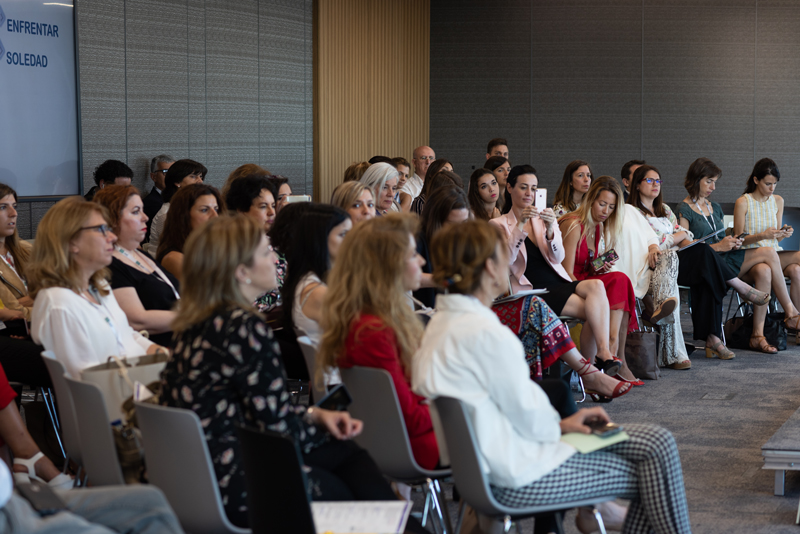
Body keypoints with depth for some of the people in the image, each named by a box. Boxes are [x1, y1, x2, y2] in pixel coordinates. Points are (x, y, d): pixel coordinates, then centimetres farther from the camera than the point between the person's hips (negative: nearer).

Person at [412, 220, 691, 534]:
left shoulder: (441, 323, 6)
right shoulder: (487, 333, -24)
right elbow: (530, 418, -17)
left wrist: (561, 423, 9)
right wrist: (558, 425, 5)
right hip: (517, 479, -10)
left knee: (657, 441, 12)